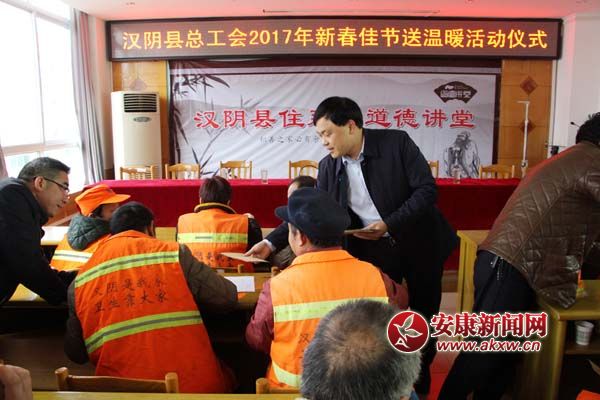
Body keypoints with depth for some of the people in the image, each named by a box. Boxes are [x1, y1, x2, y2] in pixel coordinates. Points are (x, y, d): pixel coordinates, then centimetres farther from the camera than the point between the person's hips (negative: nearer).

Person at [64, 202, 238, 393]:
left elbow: (75, 353, 11)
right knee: (224, 380, 28)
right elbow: (228, 297, 1)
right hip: (192, 384, -3)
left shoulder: (78, 282, 5)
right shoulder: (173, 253, -3)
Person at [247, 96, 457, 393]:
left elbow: (427, 189, -17)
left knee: (422, 318, 15)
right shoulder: (328, 167, -6)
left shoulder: (397, 142, -16)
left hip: (419, 244, -1)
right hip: (373, 250, 2)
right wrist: (272, 242, -13)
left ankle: (420, 384, 38)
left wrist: (389, 225, -26)